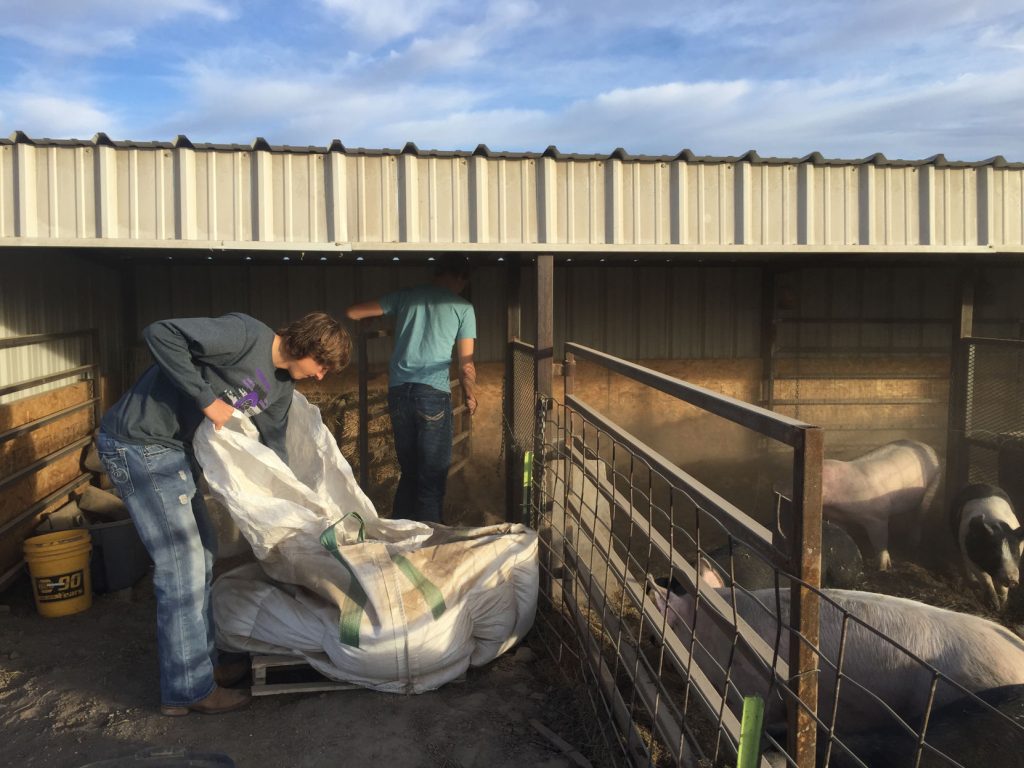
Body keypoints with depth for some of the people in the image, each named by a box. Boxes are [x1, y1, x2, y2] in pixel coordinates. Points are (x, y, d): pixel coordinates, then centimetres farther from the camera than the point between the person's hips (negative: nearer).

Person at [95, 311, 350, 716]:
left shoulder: (280, 388, 8)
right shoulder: (246, 334, -20)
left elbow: (272, 450, 15)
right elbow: (159, 333, -28)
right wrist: (207, 399, -25)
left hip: (173, 450, 10)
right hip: (137, 444, -10)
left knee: (201, 549, 17)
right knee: (182, 564, -5)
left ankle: (202, 663, 32)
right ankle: (187, 689, 9)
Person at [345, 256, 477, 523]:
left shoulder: (405, 296, 14)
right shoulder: (462, 307, 5)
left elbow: (352, 313, 16)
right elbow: (466, 364, 3)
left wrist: (377, 321, 37)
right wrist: (470, 396, 19)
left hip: (398, 391, 4)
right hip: (433, 393, -4)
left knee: (408, 472, 16)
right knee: (432, 477, 3)